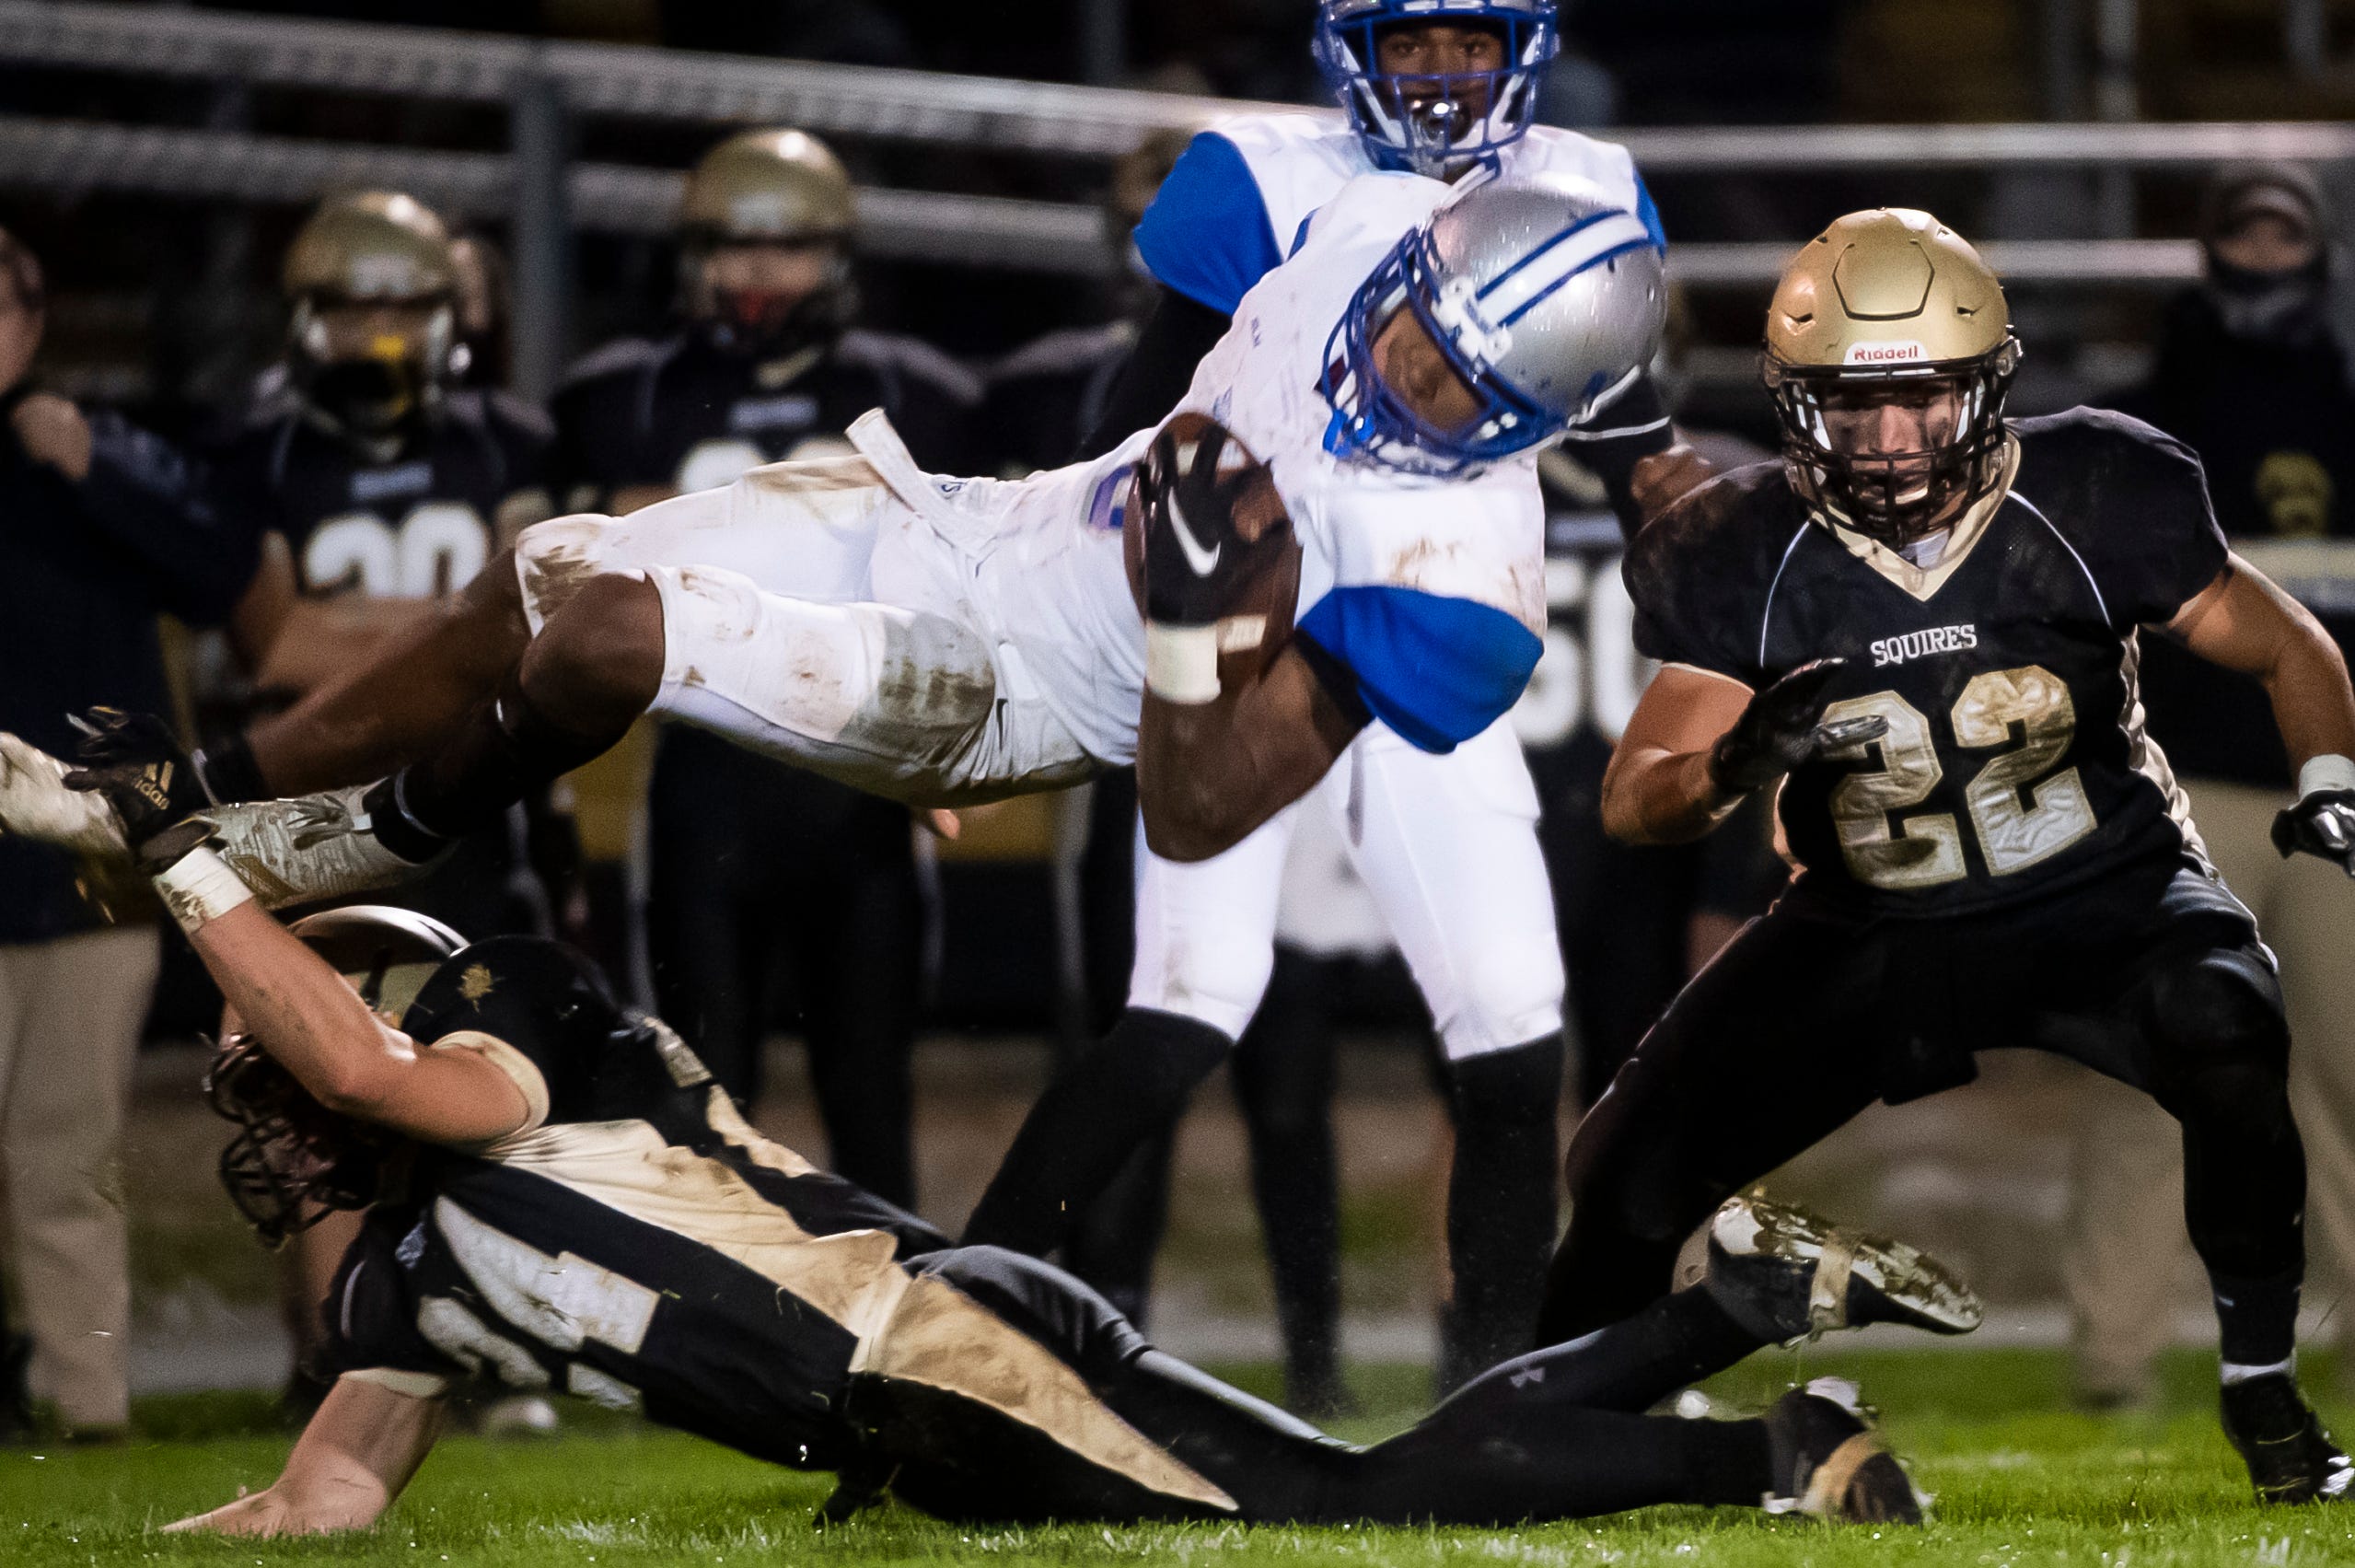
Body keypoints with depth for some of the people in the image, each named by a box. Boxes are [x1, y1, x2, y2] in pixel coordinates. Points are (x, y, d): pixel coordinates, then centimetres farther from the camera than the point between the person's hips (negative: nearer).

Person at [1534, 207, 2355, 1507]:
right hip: (1867, 939, 2)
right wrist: (1737, 760, -31)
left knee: (2231, 1033, -34)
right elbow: (1634, 801, -9)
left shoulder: (2091, 501, -15)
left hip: (2098, 901, -2)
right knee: (1634, 1160, -9)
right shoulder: (1745, 560, -13)